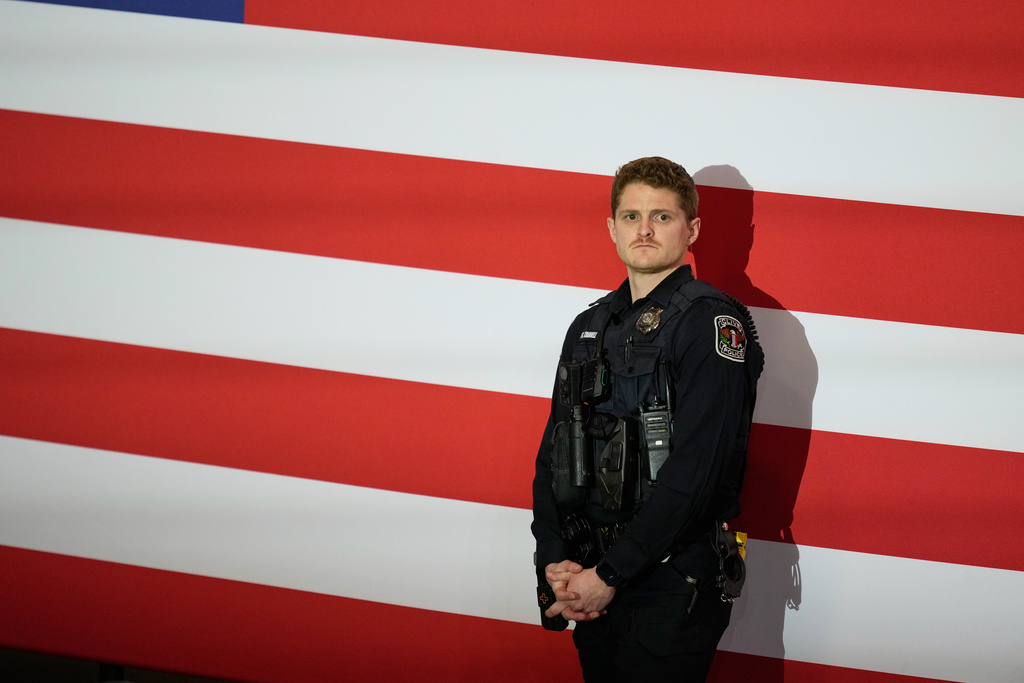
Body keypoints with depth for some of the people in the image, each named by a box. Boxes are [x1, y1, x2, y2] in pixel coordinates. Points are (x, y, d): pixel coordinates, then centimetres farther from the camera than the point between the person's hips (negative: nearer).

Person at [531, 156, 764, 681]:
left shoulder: (712, 324, -10)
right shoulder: (589, 327, 12)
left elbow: (696, 470, -19)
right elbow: (553, 452, 10)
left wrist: (610, 574, -17)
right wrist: (555, 561, -4)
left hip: (673, 586, -6)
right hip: (592, 583, 6)